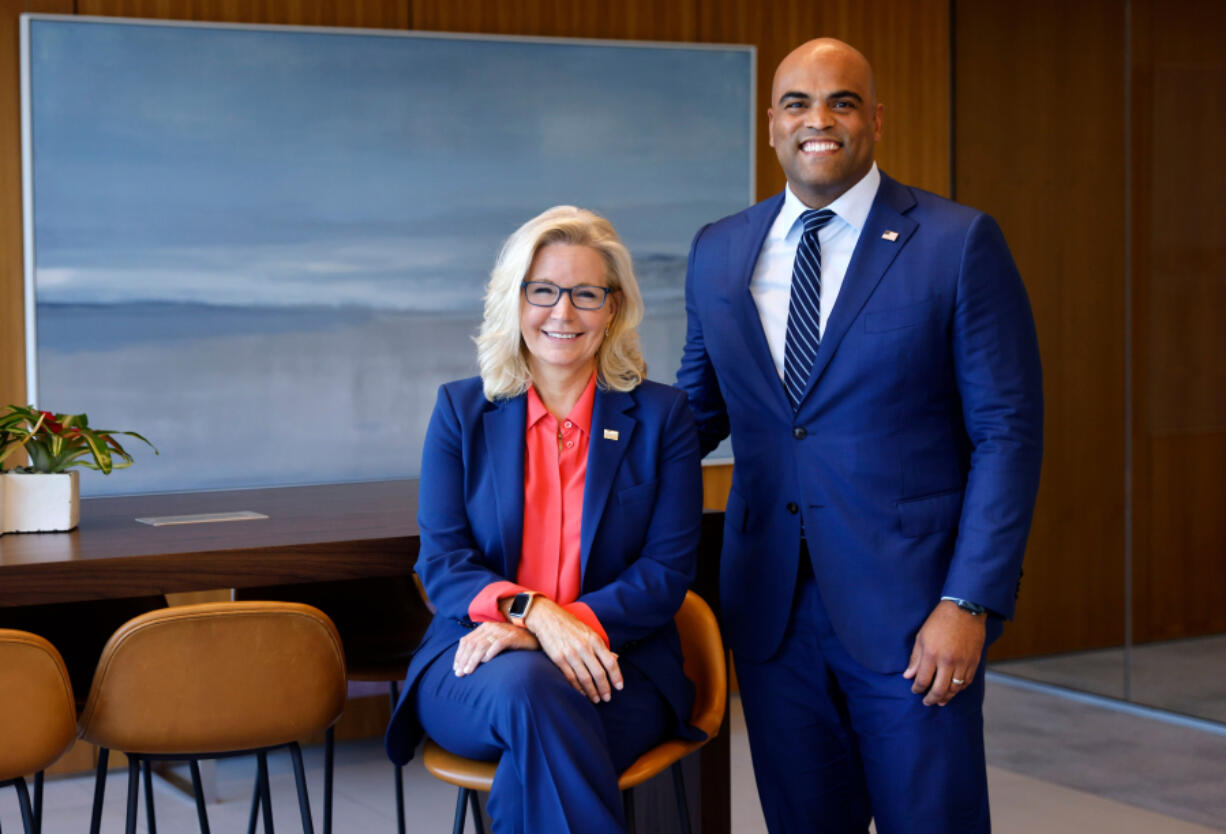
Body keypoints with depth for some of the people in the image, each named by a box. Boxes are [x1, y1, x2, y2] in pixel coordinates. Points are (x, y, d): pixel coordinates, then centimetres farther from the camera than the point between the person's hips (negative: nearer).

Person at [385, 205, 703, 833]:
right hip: (474, 668, 1)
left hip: (614, 668, -1)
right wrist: (532, 612, -18)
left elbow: (668, 569, 0)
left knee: (534, 761, -35)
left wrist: (573, 623, -16)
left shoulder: (660, 416, 7)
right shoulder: (461, 411, 10)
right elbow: (441, 561, 3)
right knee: (526, 688, -36)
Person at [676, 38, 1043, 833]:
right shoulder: (718, 252, 9)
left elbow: (1007, 433, -6)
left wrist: (970, 603, -13)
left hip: (911, 604, -4)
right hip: (771, 606, 4)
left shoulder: (960, 244, -4)